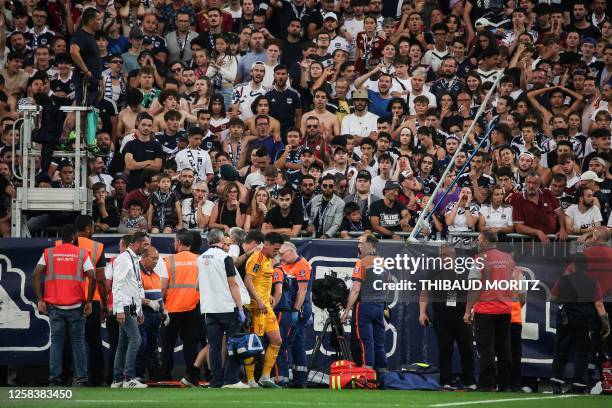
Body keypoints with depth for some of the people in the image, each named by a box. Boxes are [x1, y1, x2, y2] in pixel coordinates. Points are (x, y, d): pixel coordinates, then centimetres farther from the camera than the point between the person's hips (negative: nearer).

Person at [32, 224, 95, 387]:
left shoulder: (48, 253, 6)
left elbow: (36, 276, -2)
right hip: (76, 306, -1)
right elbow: (92, 279, -6)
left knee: (56, 342, 5)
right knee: (78, 342, 5)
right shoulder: (82, 254, 1)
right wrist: (88, 301, 1)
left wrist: (40, 300, 1)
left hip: (54, 306, 1)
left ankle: (54, 379, 0)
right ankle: (81, 379, 2)